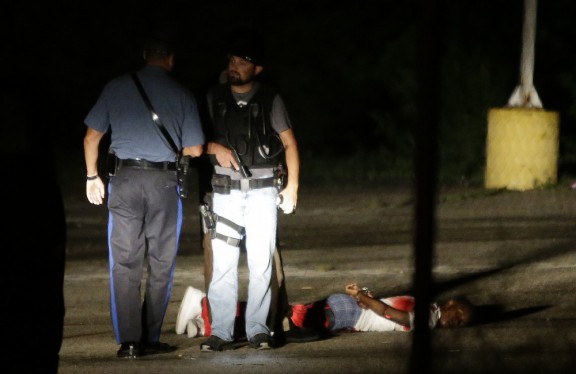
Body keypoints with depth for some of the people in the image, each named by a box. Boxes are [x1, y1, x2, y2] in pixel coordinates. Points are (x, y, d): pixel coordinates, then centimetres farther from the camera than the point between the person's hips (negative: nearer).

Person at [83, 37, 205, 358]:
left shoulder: (117, 88, 5)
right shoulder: (181, 94, 1)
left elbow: (92, 136, 6)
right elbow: (195, 149, 2)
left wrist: (93, 176, 18)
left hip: (124, 177, 1)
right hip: (164, 180, -1)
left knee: (125, 264, 4)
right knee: (161, 265, 10)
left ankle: (129, 341, -4)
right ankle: (150, 338, 9)